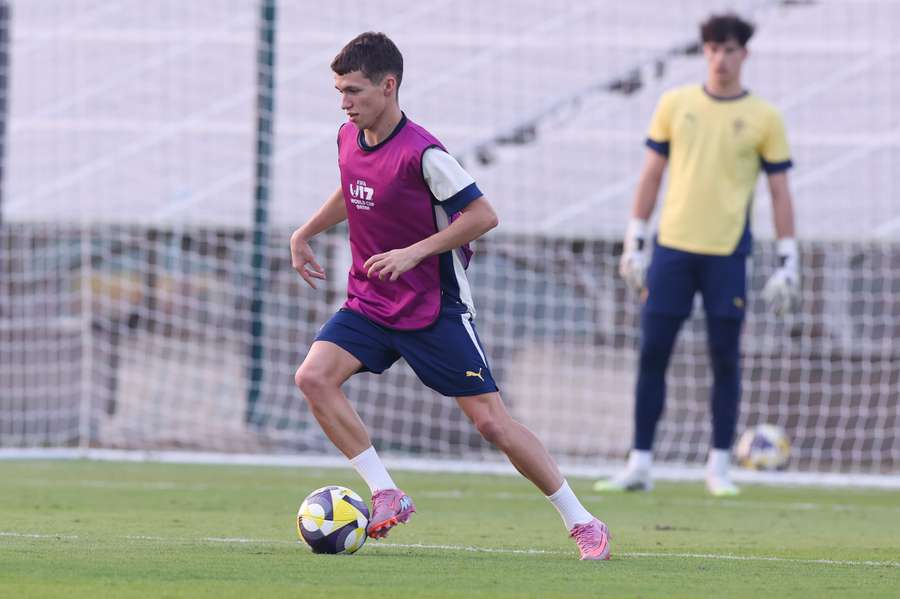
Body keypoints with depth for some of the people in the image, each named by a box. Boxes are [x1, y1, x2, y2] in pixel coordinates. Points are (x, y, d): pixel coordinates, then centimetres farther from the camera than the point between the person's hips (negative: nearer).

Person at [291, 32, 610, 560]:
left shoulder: (422, 153, -21)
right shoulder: (349, 139, 1)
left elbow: (483, 215, -19)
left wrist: (414, 253, -23)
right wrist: (305, 234, 20)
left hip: (435, 308, -6)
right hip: (370, 303, 7)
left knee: (491, 421, -6)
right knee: (313, 376, -17)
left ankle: (582, 522, 6)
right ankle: (387, 495, -9)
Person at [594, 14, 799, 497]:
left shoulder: (763, 118, 2)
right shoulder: (675, 104, 7)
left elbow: (780, 192, 4)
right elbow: (651, 175, 12)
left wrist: (788, 261, -1)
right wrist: (634, 241, 7)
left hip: (727, 253, -2)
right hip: (672, 245, 2)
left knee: (725, 359, 0)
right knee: (652, 354, -1)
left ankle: (719, 467, 9)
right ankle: (639, 465, 4)